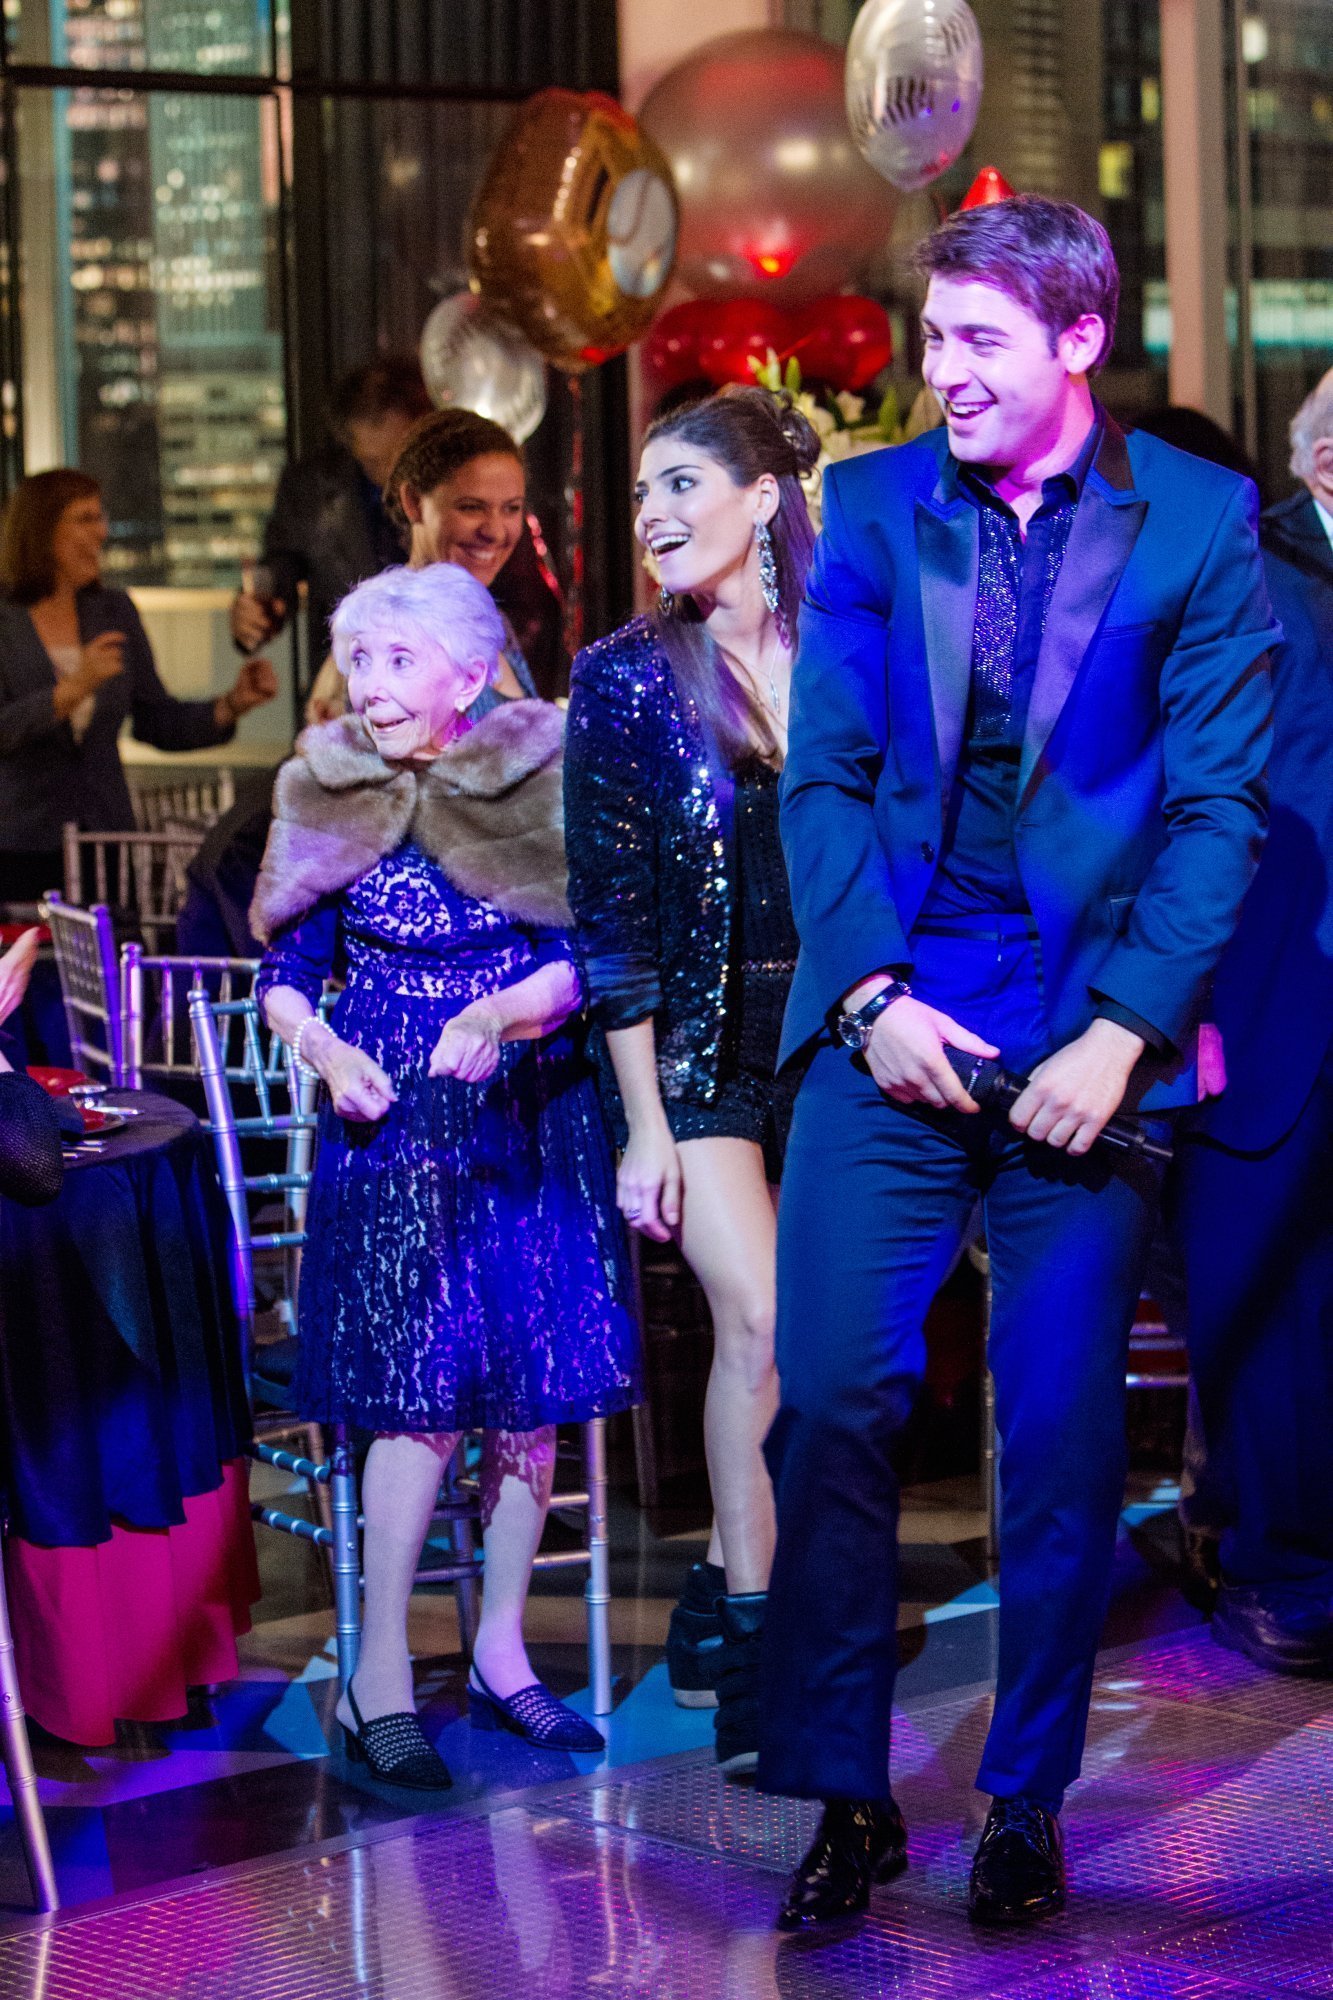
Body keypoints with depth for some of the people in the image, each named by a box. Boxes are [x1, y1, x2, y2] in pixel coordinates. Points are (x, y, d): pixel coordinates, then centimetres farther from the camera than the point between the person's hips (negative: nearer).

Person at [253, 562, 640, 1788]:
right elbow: (286, 980, 5)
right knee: (421, 1388, -9)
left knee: (533, 1388, 3)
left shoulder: (537, 787, -1)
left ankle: (501, 1652, 16)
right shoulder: (332, 802, 2)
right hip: (394, 1124, -1)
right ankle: (381, 1674, 0)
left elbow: (584, 958, -7)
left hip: (534, 1117, 1)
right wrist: (329, 1054, -13)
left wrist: (506, 1010, -24)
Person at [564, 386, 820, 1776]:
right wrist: (642, 1123, -5)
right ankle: (750, 1629, -5)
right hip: (700, 1044, -2)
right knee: (763, 1320, -15)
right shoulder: (624, 676, 1)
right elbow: (612, 915, -1)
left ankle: (728, 1595, 18)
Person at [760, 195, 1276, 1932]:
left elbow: (1218, 805, -3)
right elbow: (823, 775, 5)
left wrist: (1122, 1032, -11)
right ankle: (845, 1798, 10)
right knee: (830, 1400, -4)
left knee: (1064, 1432, 4)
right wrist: (870, 992, -7)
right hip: (890, 1022, 2)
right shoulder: (870, 508, 7)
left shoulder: (1199, 522, 0)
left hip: (1087, 1036, -1)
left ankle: (1027, 1808, 19)